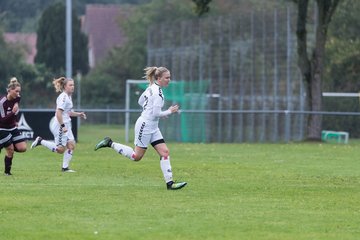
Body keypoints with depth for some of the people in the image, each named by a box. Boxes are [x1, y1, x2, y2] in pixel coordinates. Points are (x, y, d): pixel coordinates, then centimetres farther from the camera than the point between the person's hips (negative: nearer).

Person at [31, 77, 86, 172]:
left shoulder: (68, 96, 14)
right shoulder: (63, 97, -16)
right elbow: (58, 113, -23)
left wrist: (78, 114, 15)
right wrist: (63, 126, -25)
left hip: (66, 125, 10)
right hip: (59, 125, -10)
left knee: (71, 145, 3)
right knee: (61, 149, -6)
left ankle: (65, 167, 7)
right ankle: (40, 141, 6)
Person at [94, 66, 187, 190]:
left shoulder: (151, 87, 8)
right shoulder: (158, 92, -20)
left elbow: (140, 101, 21)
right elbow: (156, 114, -21)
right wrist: (169, 111, -7)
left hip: (152, 127, 10)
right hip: (145, 125, -10)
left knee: (165, 152, 2)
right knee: (136, 156, -1)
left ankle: (169, 182, 0)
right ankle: (110, 144, 8)